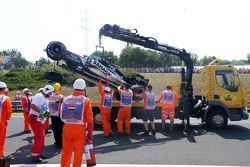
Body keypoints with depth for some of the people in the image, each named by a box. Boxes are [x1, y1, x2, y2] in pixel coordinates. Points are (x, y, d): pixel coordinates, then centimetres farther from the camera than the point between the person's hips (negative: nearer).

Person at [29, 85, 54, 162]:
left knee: (41, 137, 14)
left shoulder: (46, 98, 16)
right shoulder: (39, 96, -14)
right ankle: (34, 155, -3)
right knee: (39, 137, -10)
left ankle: (38, 153, 26)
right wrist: (41, 111, -26)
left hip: (41, 120, 10)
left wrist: (47, 113, 5)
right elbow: (32, 106, -25)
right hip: (35, 119, -10)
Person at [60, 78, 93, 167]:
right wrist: (90, 133, -4)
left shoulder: (66, 99, 0)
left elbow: (61, 115, 6)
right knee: (78, 152, 8)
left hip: (67, 128, 3)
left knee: (66, 151, 18)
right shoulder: (85, 100, -9)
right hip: (79, 129, -3)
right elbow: (89, 120, -11)